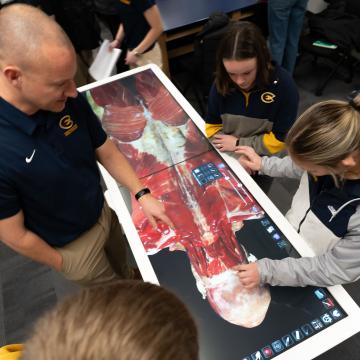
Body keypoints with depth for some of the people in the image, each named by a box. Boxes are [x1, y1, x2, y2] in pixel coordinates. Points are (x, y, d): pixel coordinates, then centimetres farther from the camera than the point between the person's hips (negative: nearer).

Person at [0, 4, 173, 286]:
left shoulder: (70, 102, -20)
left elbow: (106, 152, -5)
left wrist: (142, 195, -13)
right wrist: (63, 265, -8)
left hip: (104, 213, 4)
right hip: (74, 247, -4)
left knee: (122, 267, 33)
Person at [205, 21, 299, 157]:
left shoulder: (284, 85, -15)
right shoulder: (221, 83, -6)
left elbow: (279, 140, -10)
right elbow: (212, 126, 5)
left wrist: (238, 144, -11)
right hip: (226, 156, 2)